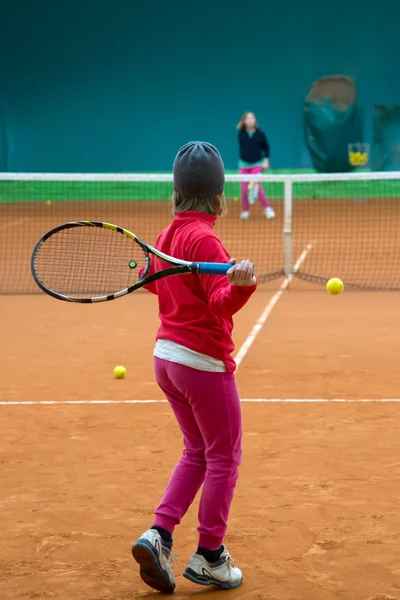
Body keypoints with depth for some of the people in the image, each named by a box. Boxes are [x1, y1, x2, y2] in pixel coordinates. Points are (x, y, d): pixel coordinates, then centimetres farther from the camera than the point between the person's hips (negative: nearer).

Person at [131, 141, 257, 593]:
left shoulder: (167, 236, 6)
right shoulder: (203, 239, -18)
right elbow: (221, 300, -26)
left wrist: (150, 272, 45)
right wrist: (241, 284, -45)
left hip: (167, 356, 8)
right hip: (204, 361, -8)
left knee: (197, 452, 19)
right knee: (224, 457, 6)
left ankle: (158, 535, 7)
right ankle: (209, 556, 13)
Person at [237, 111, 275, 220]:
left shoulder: (260, 134, -5)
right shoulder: (241, 134, -1)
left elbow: (266, 147, 4)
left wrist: (266, 161, -2)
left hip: (257, 164, -2)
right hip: (244, 164, 2)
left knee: (256, 186, -14)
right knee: (244, 188, 0)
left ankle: (267, 208, -1)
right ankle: (245, 210, 13)